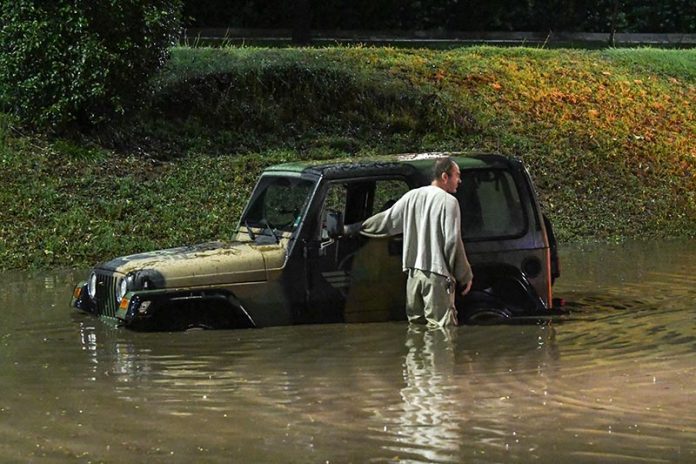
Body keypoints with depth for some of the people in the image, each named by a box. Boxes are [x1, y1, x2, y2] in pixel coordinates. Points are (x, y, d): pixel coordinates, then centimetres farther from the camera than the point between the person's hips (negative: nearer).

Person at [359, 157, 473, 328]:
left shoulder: (412, 196, 9)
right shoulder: (448, 201, -9)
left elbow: (386, 220, 16)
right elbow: (453, 242, -12)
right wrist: (465, 276, -4)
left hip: (414, 272, 6)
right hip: (437, 275, -6)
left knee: (416, 324, 13)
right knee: (440, 330, -9)